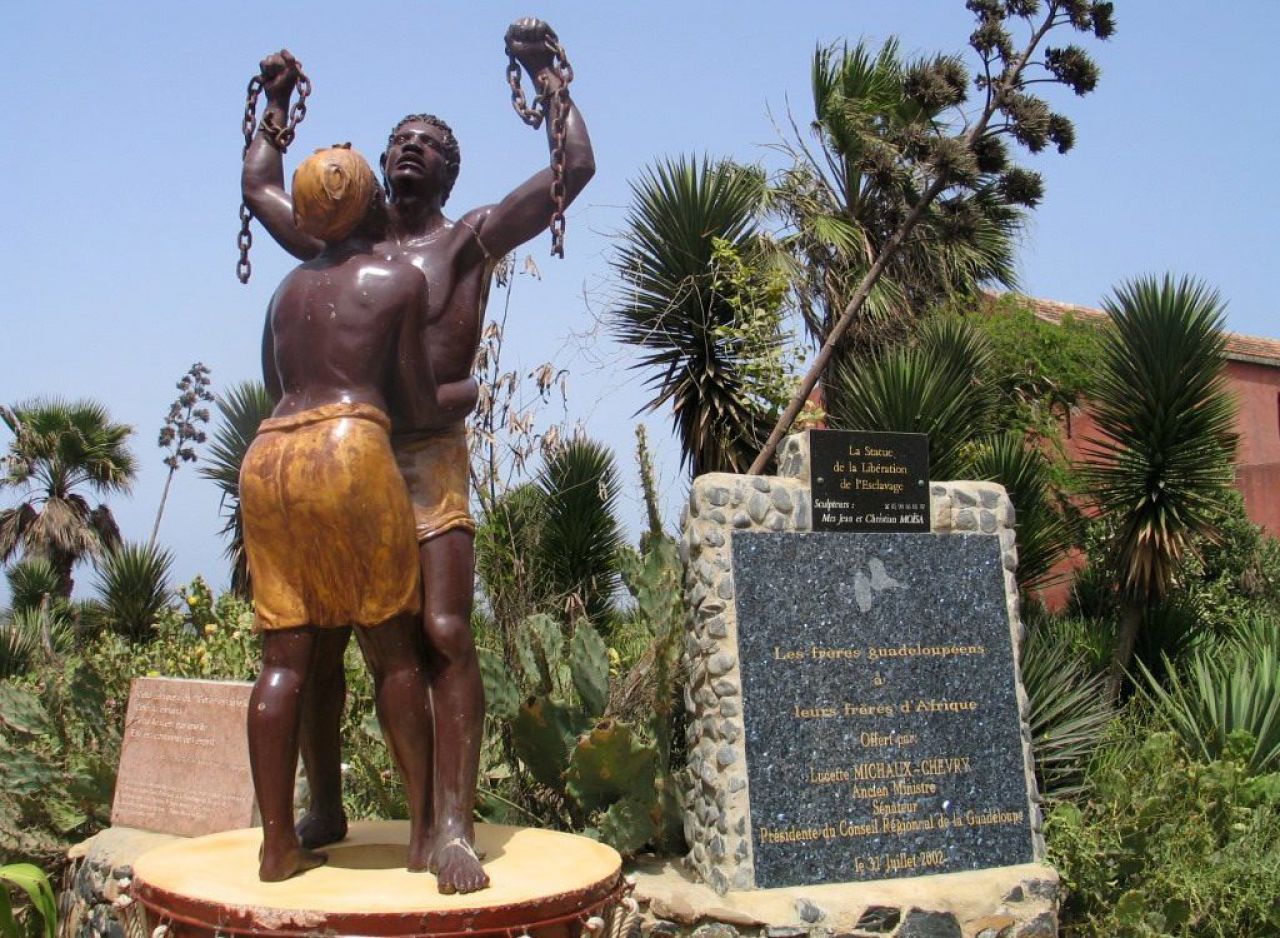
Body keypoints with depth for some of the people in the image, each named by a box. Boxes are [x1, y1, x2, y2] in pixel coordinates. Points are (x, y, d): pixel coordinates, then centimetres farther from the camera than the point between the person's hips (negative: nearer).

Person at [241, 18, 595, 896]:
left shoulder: (472, 238, 8)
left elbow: (576, 167, 1)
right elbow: (262, 188, 36)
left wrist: (545, 70, 7)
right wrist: (277, 103, 39)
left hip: (427, 459, -5)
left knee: (446, 633, -16)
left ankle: (453, 823, -15)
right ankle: (326, 806, 21)